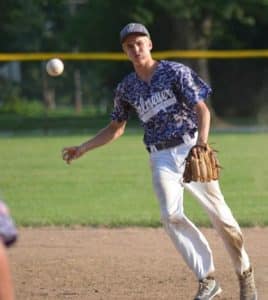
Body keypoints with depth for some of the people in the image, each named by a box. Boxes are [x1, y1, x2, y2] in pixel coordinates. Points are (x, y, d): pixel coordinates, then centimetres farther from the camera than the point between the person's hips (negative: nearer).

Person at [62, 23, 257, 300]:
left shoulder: (175, 72, -2)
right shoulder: (126, 88, 12)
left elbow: (201, 109, -8)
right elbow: (116, 128, 24)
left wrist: (201, 144, -24)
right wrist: (82, 148, 16)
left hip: (190, 147, -3)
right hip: (161, 158, 3)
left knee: (218, 213, -7)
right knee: (171, 215, -19)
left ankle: (244, 273, 14)